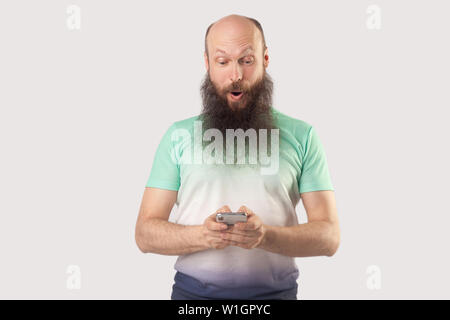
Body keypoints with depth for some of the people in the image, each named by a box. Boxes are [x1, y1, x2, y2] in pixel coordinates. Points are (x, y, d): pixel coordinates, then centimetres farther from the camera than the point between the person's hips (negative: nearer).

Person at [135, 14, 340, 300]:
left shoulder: (301, 136, 0)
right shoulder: (179, 135, 2)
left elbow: (329, 236, -3)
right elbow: (146, 233, -1)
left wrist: (265, 235, -21)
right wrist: (202, 235, -20)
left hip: (276, 289, 0)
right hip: (193, 289, 1)